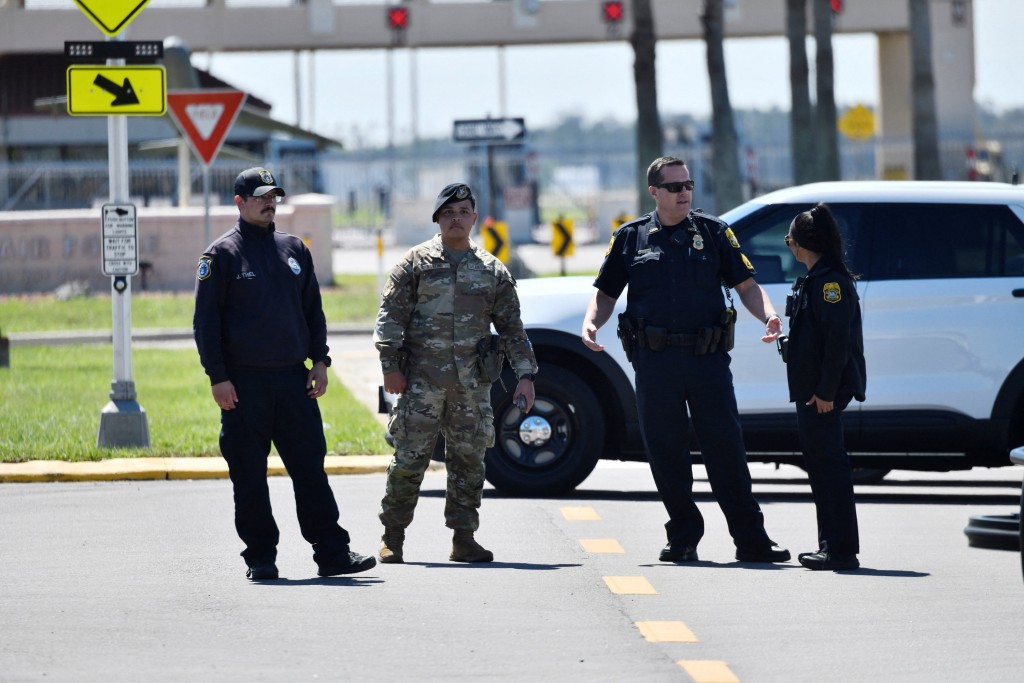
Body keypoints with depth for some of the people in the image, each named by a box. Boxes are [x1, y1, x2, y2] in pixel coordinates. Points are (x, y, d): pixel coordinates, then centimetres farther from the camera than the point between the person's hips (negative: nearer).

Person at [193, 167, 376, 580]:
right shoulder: (222, 254, -1)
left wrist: (319, 361, 9)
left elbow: (313, 310, 20)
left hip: (293, 378, 4)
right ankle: (260, 558, 6)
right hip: (244, 383, -4)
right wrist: (218, 377, -11)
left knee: (311, 468, 1)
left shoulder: (294, 250, 15)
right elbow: (206, 320, -4)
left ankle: (332, 552, 2)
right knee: (249, 476, -1)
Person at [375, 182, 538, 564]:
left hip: (472, 384, 3)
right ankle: (392, 538, 6)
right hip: (422, 378, -3)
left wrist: (525, 375, 4)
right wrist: (390, 367, -8)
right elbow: (390, 316, 0)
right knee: (410, 458, -4)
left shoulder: (492, 271, 11)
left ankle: (463, 539, 12)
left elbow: (512, 329, 12)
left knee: (469, 461, 5)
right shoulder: (416, 263, 3)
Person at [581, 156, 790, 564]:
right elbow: (605, 293, 14)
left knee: (726, 448, -2)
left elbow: (746, 285, 8)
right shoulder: (630, 238, 10)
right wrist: (591, 323, -6)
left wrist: (769, 315, -11)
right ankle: (683, 538, 13)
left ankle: (752, 541, 0)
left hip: (708, 358, -1)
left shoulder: (713, 232, 9)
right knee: (665, 452, 3)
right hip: (655, 360, 1)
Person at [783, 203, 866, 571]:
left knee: (829, 465, -9)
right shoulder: (814, 279, 17)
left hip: (824, 391, -11)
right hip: (811, 389, 11)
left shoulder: (829, 280, -14)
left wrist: (826, 391, -23)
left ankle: (842, 550, -9)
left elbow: (838, 337, -21)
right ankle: (831, 546, 20)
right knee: (819, 464, 14)